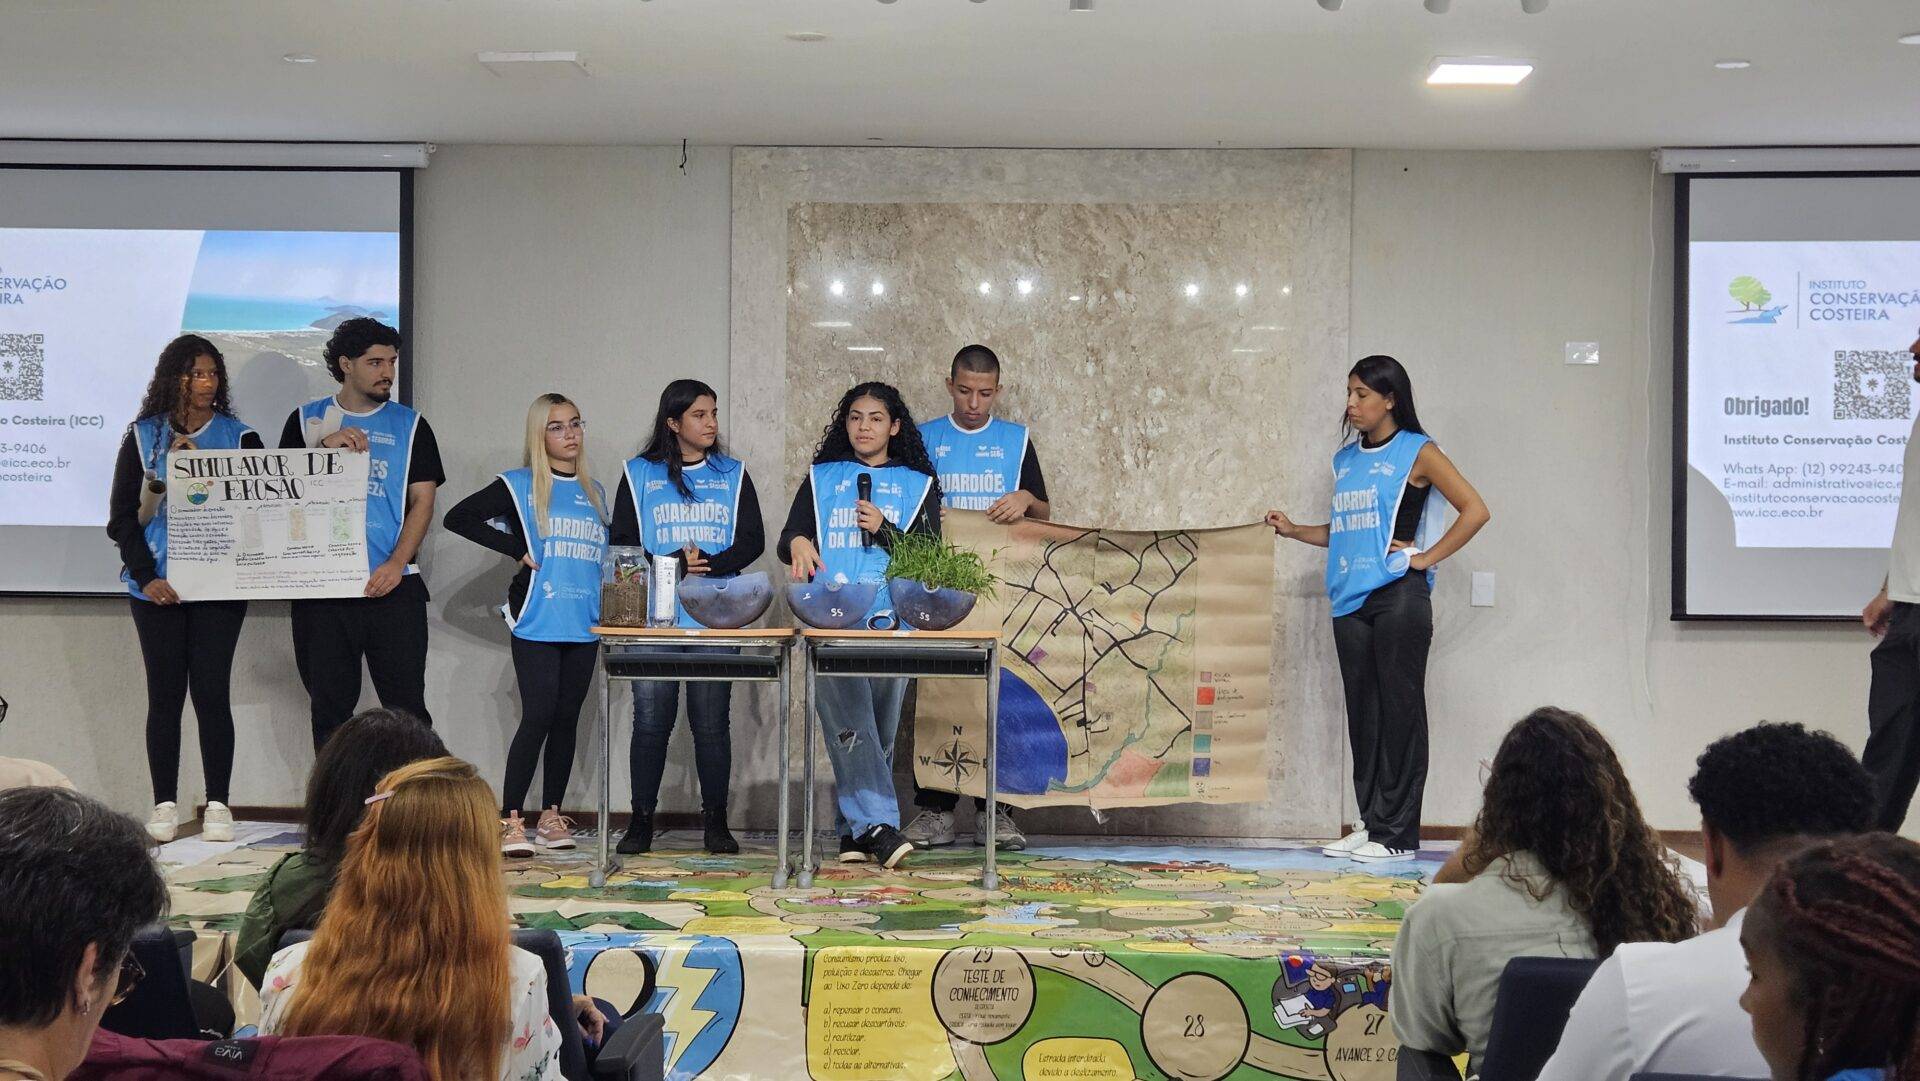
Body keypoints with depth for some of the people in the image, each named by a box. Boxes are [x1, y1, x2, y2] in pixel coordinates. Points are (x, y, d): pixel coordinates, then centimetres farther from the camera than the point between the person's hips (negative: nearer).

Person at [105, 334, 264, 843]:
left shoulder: (239, 437, 6)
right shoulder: (143, 437, 6)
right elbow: (121, 516, 3)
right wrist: (146, 576, -8)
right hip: (157, 586, 1)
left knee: (211, 691, -3)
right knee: (165, 693, 2)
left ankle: (218, 805, 3)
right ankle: (165, 805, 9)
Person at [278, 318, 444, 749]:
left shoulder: (410, 426, 8)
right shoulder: (307, 421, 10)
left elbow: (422, 500, 2)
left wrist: (396, 563, -12)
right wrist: (326, 448, -12)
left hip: (392, 585, -1)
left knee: (406, 706, -4)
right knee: (330, 709, 7)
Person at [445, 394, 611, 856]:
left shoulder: (595, 492, 16)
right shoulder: (519, 486, 0)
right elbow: (458, 517, -6)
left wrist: (611, 610, 10)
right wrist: (517, 549, -10)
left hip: (585, 626, 5)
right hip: (537, 623, -5)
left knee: (567, 718, 7)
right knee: (538, 717, -12)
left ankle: (551, 816, 14)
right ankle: (511, 821, -9)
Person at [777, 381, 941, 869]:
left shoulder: (918, 484, 15)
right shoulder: (821, 479, 18)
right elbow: (788, 538, 9)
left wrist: (884, 530, -8)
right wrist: (798, 544, -15)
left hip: (891, 622, 1)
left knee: (880, 728, 0)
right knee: (848, 720, -16)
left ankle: (854, 829, 8)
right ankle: (876, 824, -24)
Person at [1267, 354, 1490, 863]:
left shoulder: (1417, 453, -3)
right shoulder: (1346, 458, 16)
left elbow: (1475, 510, -6)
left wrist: (1427, 557, -9)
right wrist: (1295, 531, 11)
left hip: (1399, 596, -7)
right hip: (1351, 599, 7)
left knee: (1399, 710, -4)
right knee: (1362, 712, 8)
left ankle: (1397, 834, -1)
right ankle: (1371, 824, 15)